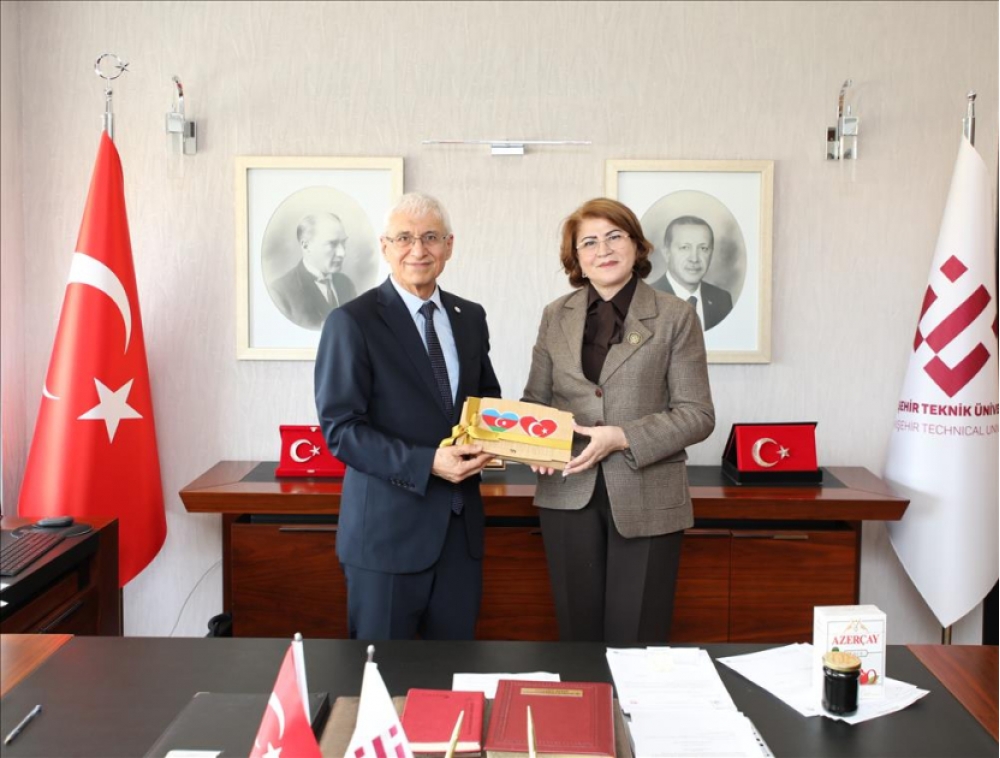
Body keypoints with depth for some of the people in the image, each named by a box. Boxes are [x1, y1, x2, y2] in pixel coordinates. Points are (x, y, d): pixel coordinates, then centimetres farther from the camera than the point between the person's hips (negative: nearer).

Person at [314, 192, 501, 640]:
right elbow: (340, 429, -12)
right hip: (388, 530, -5)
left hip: (460, 527, 5)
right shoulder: (352, 322, -8)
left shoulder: (470, 317, 9)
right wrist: (427, 463, -22)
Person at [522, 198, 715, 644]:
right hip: (569, 495, 3)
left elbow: (697, 414, -4)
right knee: (578, 637, 10)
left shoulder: (675, 317, -1)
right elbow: (535, 399, 14)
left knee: (634, 641, 2)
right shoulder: (556, 316, 9)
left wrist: (622, 437, -16)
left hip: (646, 499, -2)